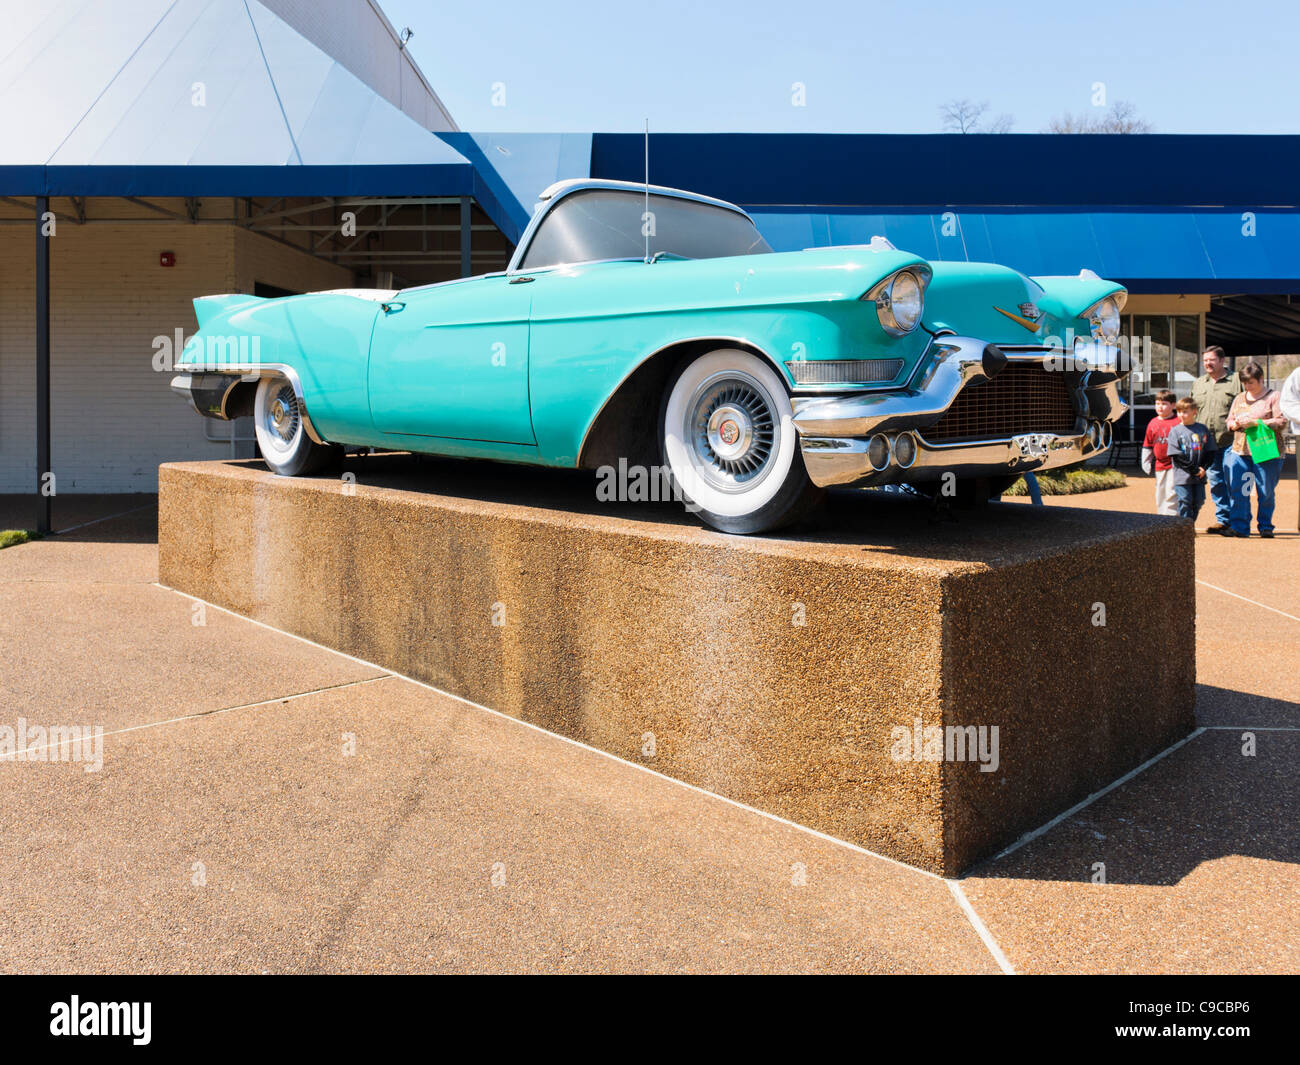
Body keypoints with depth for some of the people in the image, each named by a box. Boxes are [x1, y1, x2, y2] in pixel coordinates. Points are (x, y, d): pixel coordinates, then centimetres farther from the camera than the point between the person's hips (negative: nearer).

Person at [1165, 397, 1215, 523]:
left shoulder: (1203, 429, 7)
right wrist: (1194, 470, -13)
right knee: (1184, 504, -3)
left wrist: (1203, 468, -7)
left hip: (1199, 476, 3)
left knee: (1198, 502, 8)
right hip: (1182, 477, -3)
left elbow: (1210, 452, 8)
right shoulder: (1175, 431, -2)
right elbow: (1177, 456, -8)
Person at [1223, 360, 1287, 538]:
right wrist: (1236, 424, -4)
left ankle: (1265, 527, 15)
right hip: (1240, 451, 4)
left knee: (1265, 492, 2)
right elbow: (1229, 422, 19)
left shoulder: (1274, 397, 1)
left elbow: (1282, 422, -8)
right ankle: (1240, 527, 4)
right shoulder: (1239, 399, 16)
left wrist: (1256, 422, -17)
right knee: (1237, 490, -2)